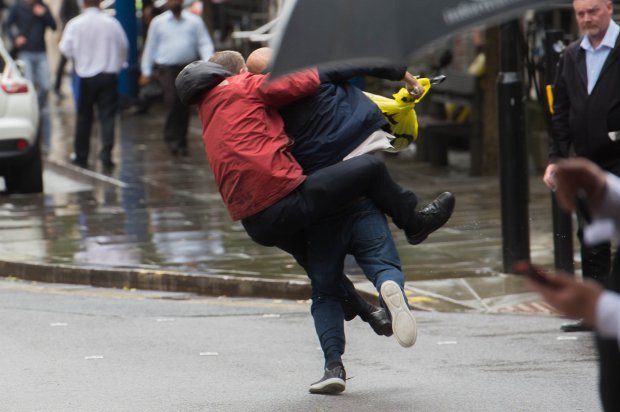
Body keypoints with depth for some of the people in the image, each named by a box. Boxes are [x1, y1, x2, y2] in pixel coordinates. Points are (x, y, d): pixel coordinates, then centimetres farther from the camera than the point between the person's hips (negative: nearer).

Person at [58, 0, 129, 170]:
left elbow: (65, 49, -5)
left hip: (86, 76, 0)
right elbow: (124, 46, 4)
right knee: (107, 117, 0)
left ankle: (81, 156, 20)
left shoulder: (75, 24, -9)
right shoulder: (111, 22, -5)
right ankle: (106, 156, -9)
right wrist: (119, 63, 21)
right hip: (109, 75, 0)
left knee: (84, 117, 13)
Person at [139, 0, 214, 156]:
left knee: (184, 107, 5)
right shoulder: (158, 22, 7)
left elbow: (204, 43, 3)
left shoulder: (194, 21, 7)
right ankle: (171, 138, -8)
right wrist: (146, 72, 7)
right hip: (167, 68, -2)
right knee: (172, 101, -19)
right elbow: (150, 47, 10)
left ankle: (181, 142, 15)